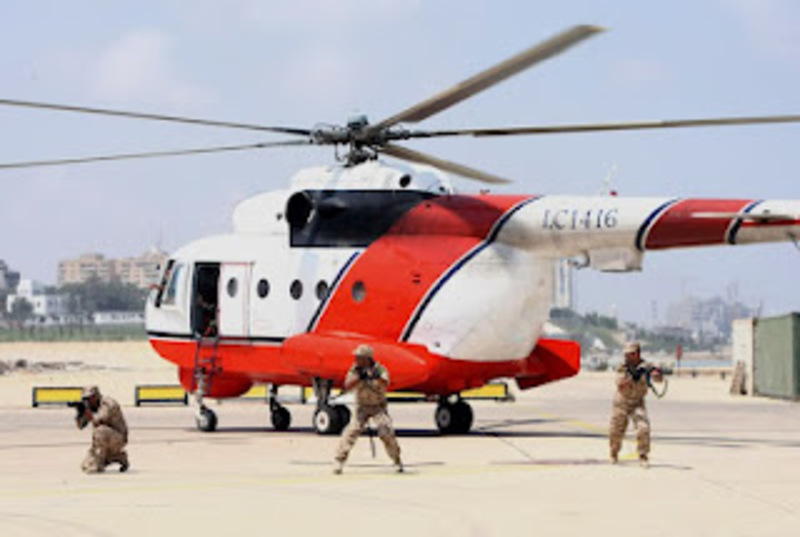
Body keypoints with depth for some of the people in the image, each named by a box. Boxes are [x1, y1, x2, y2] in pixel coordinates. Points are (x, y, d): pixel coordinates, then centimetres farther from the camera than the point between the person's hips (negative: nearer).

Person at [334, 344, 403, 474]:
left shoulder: (379, 369, -13)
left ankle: (397, 461, 0)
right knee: (351, 431, -15)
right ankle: (339, 460, -9)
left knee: (386, 432, -16)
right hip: (362, 407, 2)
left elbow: (385, 383, -32)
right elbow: (347, 386, -18)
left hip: (378, 407, -2)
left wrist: (377, 377, -52)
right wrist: (359, 377, -32)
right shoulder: (355, 370, -6)